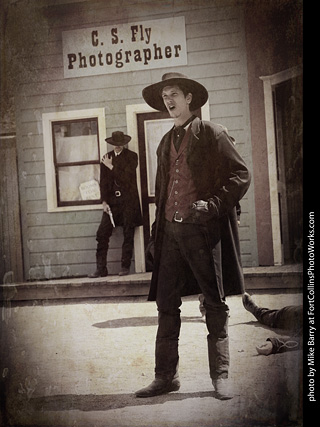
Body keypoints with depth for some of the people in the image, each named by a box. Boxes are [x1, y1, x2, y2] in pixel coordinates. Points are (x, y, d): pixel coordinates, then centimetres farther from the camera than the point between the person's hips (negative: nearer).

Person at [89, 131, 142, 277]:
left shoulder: (131, 156, 4)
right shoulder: (106, 159, 13)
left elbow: (127, 177, -7)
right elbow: (103, 182, 9)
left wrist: (111, 167, -7)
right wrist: (104, 201, 0)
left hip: (128, 201, -2)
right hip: (112, 201, 2)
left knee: (128, 235, 0)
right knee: (102, 234, -6)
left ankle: (125, 267, 8)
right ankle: (101, 269, -3)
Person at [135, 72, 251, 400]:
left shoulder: (211, 134, 1)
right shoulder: (166, 143, 20)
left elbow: (241, 175, -3)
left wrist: (212, 205, -14)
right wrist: (158, 227, 15)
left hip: (204, 230, -5)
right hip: (171, 231, 5)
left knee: (215, 305, 1)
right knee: (166, 304, 4)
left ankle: (220, 376, 9)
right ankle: (166, 376, 13)